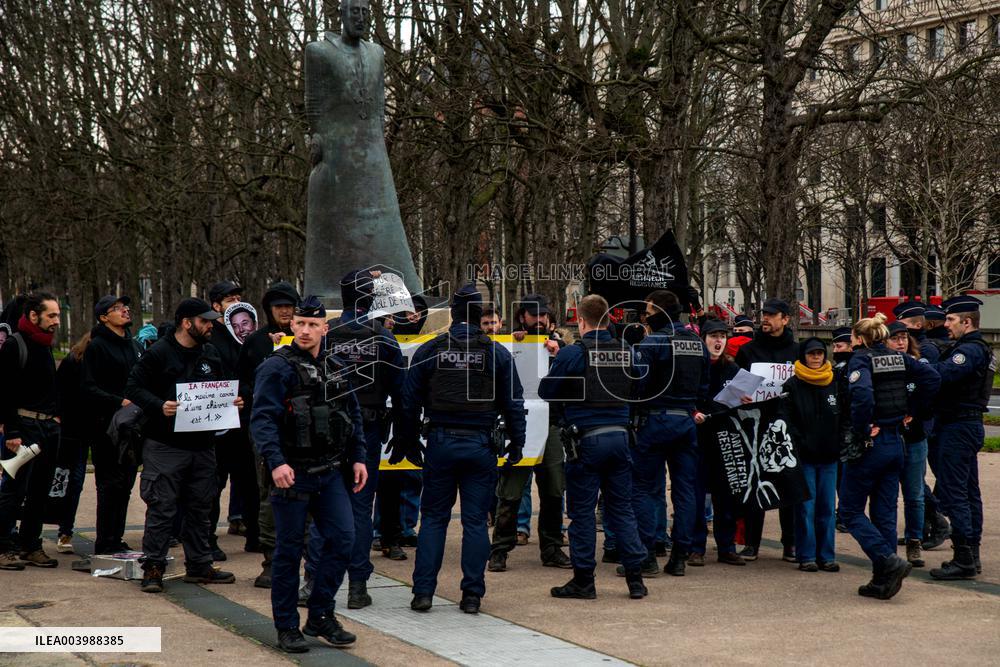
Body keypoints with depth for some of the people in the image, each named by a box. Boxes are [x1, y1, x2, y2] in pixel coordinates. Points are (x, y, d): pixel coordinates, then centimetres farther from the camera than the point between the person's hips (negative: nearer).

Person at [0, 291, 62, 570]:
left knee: (40, 492, 10)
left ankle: (30, 546, 18)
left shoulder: (45, 346, 17)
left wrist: (56, 419, 14)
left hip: (49, 429, 8)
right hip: (24, 427, -8)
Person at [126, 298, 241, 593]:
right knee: (162, 508, -4)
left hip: (203, 444, 6)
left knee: (200, 507, 12)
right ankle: (153, 567, 4)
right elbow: (133, 388, -8)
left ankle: (199, 565, 22)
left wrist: (232, 402, 4)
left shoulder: (210, 353, 13)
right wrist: (159, 406, -22)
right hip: (165, 445, -6)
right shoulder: (158, 353, -7)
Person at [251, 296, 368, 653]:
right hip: (292, 474, -6)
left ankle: (320, 616, 15)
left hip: (330, 472, 6)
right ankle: (287, 627, 14)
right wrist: (275, 462, -29)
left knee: (341, 539, 1)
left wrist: (357, 458, 12)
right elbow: (263, 419, -18)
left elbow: (353, 416, 20)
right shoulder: (277, 368, -9)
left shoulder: (337, 370, 11)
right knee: (289, 550, 3)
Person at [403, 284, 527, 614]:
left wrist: (411, 444, 12)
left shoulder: (427, 351, 0)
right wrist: (516, 443, 12)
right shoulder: (497, 354, 0)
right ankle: (472, 595, 5)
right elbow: (513, 403, 2)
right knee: (475, 520, 4)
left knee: (433, 518, 9)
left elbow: (410, 402, 3)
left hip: (440, 442, 0)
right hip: (480, 445, 0)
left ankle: (423, 592, 5)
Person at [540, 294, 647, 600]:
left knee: (582, 510, 4)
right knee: (622, 508, 11)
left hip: (586, 439, -4)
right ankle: (635, 578, 10)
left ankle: (583, 580, 8)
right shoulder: (626, 352, 5)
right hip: (619, 434, 5)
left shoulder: (571, 353, -9)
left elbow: (545, 391, -1)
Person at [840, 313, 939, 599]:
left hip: (869, 445, -7)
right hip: (895, 443, 7)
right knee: (885, 513, 12)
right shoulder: (899, 358, 8)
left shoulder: (861, 359, -11)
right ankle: (883, 581, 13)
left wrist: (861, 430, -17)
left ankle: (890, 562, -11)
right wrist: (912, 411, 9)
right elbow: (932, 378, 3)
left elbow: (862, 394, -29)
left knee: (850, 511, 4)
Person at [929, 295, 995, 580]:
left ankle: (963, 560, -9)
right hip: (969, 425, 11)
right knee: (969, 492, 14)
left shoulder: (969, 350, -16)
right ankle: (972, 555, 20)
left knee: (952, 493, -10)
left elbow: (941, 375, -31)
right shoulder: (979, 349, 18)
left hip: (957, 427, -11)